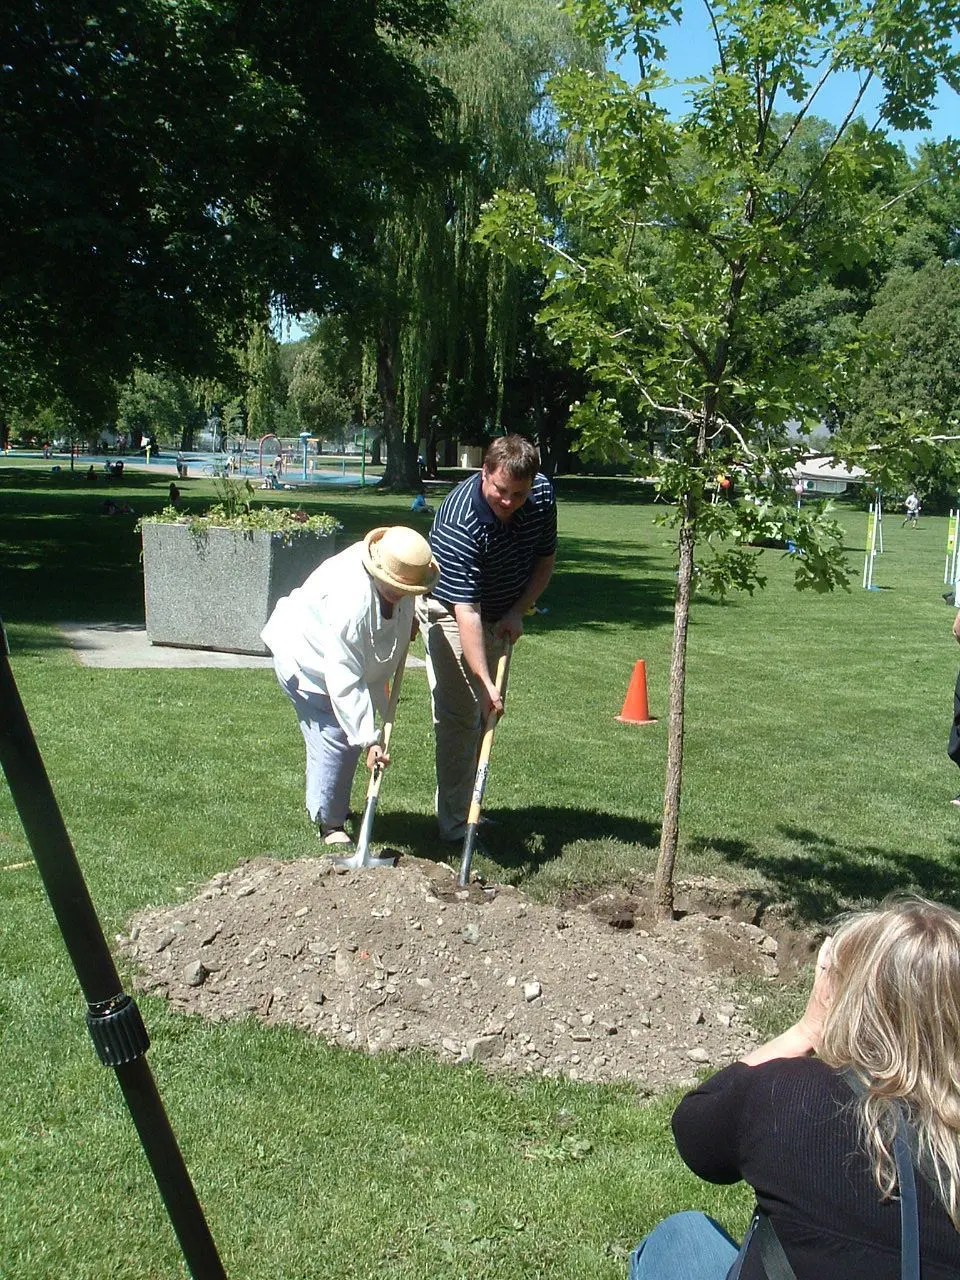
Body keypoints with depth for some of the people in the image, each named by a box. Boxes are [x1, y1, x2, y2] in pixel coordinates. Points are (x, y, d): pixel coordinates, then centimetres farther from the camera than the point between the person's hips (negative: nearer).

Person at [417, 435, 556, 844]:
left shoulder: (543, 496, -17)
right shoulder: (460, 520, -36)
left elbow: (545, 559, 1)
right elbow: (466, 610, -38)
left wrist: (518, 611, -14)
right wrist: (485, 683, -42)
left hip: (502, 615, 6)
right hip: (449, 610, -6)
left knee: (485, 715, 12)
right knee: (460, 715, -13)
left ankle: (468, 808, 26)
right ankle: (455, 828, -6)